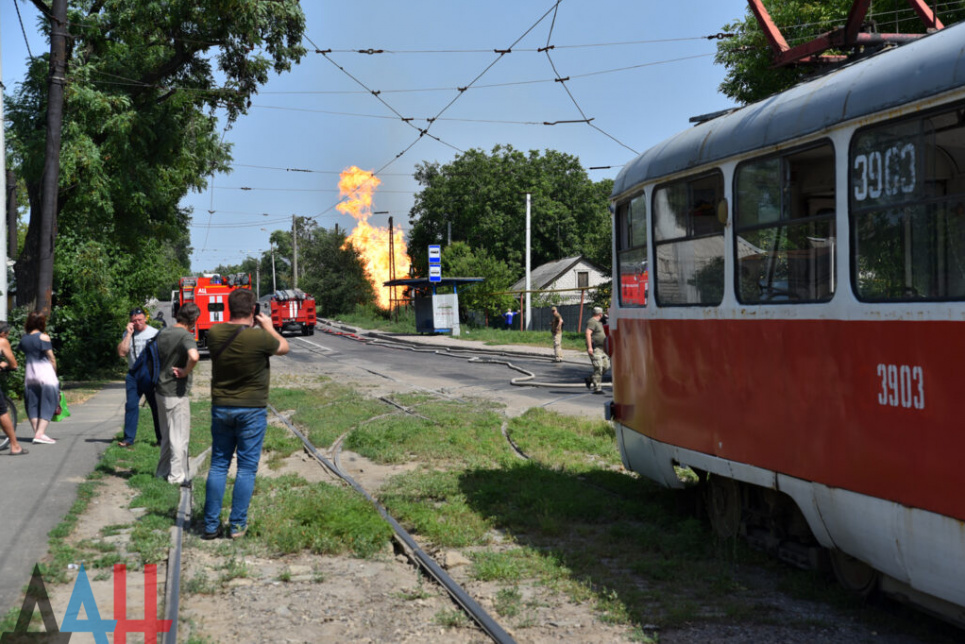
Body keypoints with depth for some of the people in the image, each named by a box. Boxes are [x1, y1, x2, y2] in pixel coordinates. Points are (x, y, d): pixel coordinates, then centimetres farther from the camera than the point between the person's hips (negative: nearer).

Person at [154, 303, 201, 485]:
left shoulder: (163, 333, 6)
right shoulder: (186, 336, -18)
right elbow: (193, 357, -37)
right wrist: (185, 372, -20)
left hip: (161, 390, 8)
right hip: (177, 393, -8)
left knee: (166, 434, 20)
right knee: (180, 436, 3)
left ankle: (162, 472, 28)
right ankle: (177, 475, 7)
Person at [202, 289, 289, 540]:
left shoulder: (214, 333, -6)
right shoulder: (259, 337, -19)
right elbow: (283, 347, 1)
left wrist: (242, 325, 19)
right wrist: (268, 327, 15)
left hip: (220, 408, 4)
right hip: (252, 410, -4)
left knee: (218, 466, 12)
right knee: (246, 468, 5)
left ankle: (211, 525, 14)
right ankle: (237, 525, 7)